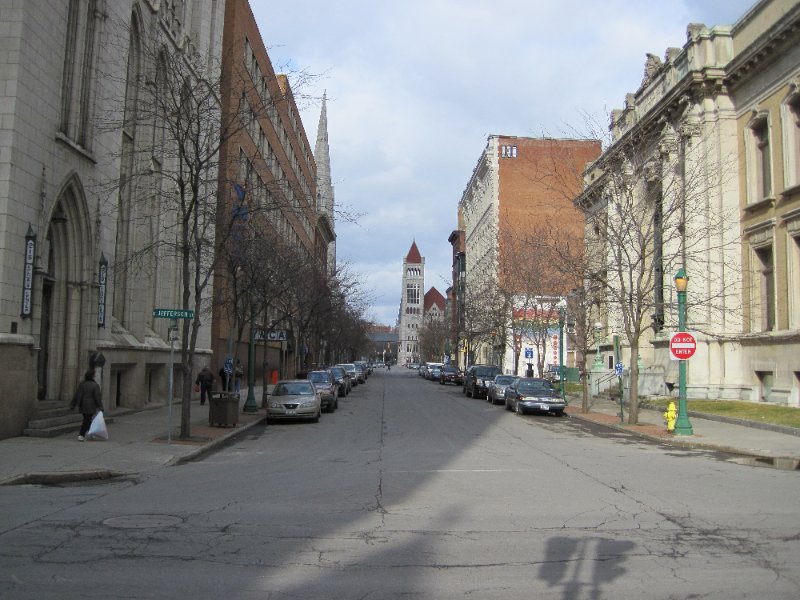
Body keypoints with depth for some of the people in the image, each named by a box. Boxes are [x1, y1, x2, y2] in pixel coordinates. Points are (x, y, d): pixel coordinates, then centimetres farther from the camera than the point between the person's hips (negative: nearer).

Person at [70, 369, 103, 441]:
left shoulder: (81, 384, 2)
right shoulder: (95, 385, -14)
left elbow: (76, 395, 5)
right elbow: (97, 397, -15)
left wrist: (73, 405, 11)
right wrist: (100, 407, -9)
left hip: (82, 406, 6)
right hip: (91, 407, -6)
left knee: (87, 419, 19)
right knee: (87, 421, 0)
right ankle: (81, 435, -2)